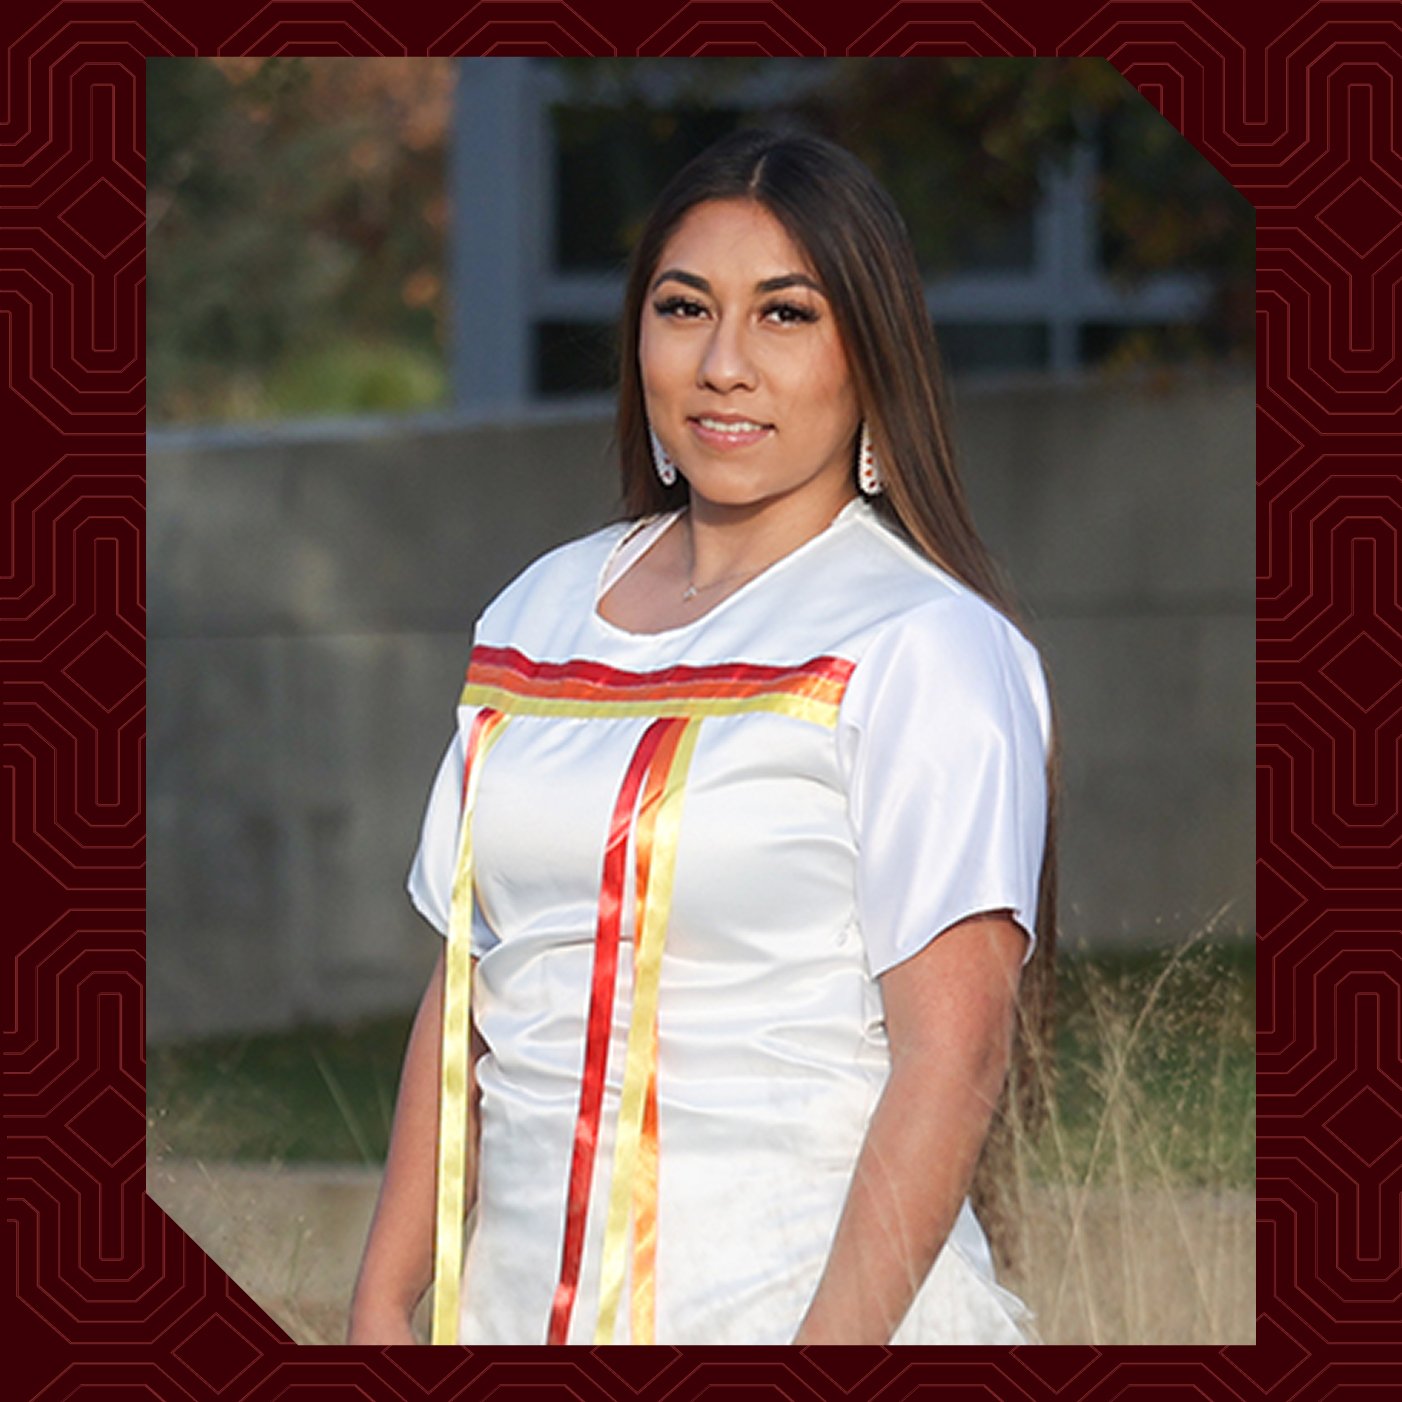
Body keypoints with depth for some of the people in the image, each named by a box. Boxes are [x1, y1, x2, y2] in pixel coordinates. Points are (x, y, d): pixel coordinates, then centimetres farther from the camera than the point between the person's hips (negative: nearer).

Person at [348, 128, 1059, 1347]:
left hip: (808, 1305, -6)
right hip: (520, 1310, 6)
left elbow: (951, 1056, -15)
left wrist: (831, 1350, -23)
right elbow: (468, 995, 14)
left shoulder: (928, 650, -8)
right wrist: (381, 1310, 7)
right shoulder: (540, 616, 12)